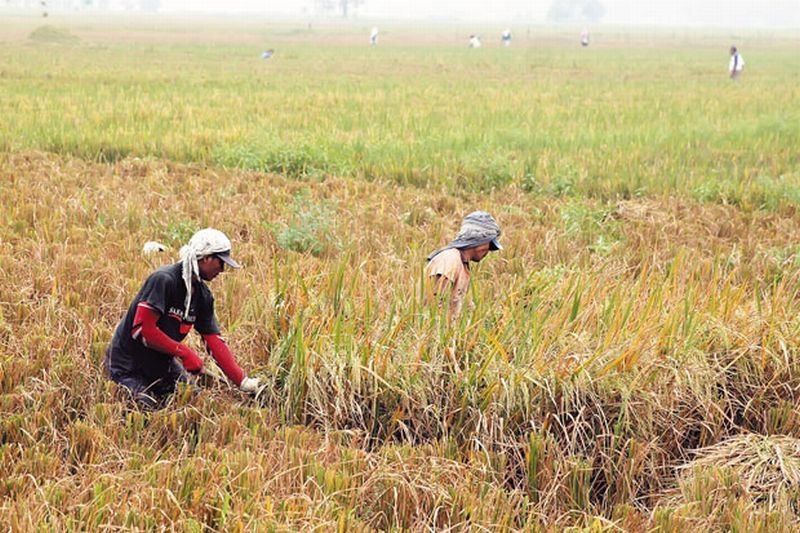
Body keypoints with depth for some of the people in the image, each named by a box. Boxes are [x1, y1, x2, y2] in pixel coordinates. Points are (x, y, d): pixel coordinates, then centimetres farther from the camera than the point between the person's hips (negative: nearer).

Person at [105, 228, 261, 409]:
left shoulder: (202, 294, 0)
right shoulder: (164, 280, -25)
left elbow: (214, 341, -2)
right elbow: (143, 329, -29)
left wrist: (243, 382, -10)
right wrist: (184, 352, -26)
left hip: (163, 364, 8)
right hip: (128, 366, -8)